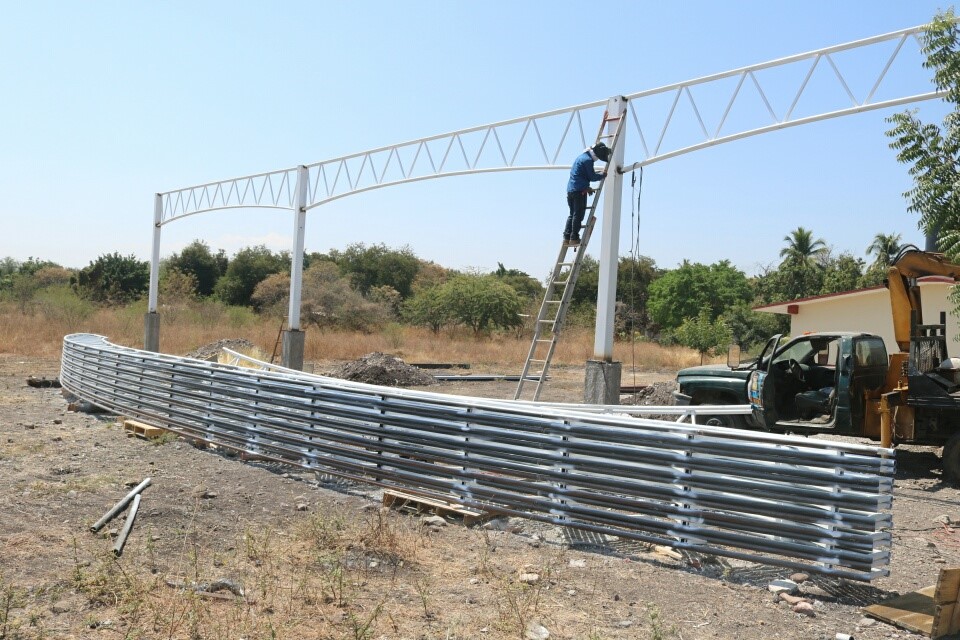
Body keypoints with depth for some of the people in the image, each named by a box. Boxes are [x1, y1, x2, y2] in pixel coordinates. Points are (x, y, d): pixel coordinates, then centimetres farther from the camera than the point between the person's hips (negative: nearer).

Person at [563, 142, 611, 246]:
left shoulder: (582, 156, 20)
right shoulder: (588, 160, -10)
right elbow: (592, 177, -10)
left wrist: (587, 187, 23)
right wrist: (603, 174, 5)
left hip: (570, 189, 9)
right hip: (580, 190, -9)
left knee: (572, 214, 12)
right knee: (578, 215, -5)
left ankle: (567, 237, 9)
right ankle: (574, 238, -7)